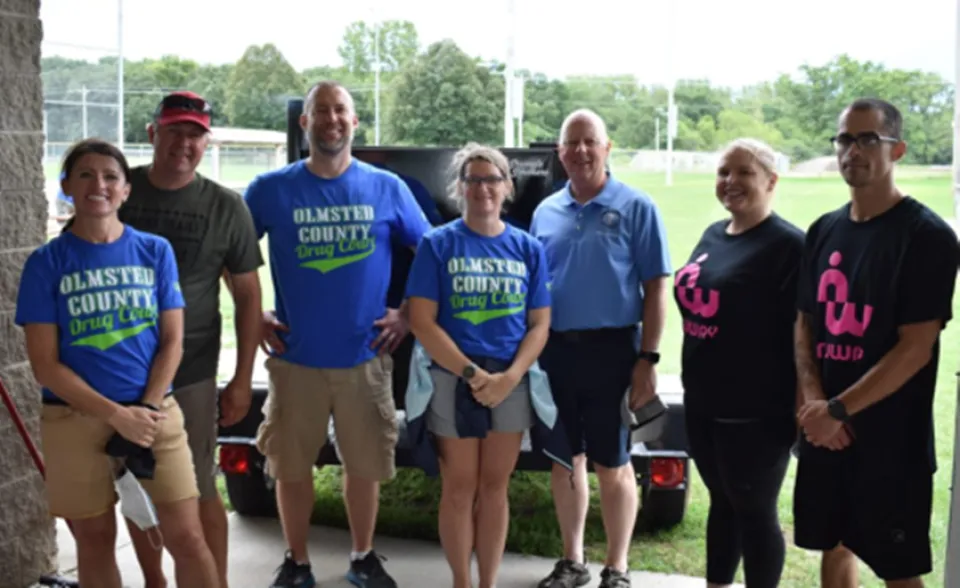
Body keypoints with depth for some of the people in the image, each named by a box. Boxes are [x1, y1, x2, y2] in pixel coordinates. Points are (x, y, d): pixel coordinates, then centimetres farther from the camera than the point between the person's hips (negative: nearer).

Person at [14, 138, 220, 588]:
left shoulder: (155, 251, 4)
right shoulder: (47, 262, -2)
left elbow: (172, 341, 2)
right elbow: (45, 364, -6)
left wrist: (146, 409, -10)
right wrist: (117, 415, -13)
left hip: (155, 413, 1)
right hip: (75, 419, -1)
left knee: (187, 538, 1)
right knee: (95, 542, 11)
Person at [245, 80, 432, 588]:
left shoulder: (387, 188, 1)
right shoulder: (271, 189, -1)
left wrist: (407, 314, 1)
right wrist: (253, 317, 1)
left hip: (365, 357, 0)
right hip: (295, 358, 0)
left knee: (366, 465, 10)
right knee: (291, 466, 9)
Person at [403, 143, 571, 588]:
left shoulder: (528, 248, 6)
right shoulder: (438, 244, -2)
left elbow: (540, 323, 4)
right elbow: (422, 322, -7)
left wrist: (510, 376, -12)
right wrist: (471, 373, -15)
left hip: (513, 381, 2)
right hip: (452, 379, -2)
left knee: (494, 488, 11)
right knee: (460, 489, 6)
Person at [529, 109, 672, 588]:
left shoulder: (635, 207, -3)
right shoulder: (545, 212, 10)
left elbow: (657, 287, -5)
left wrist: (647, 359, -11)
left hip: (611, 348, -4)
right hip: (554, 349, 5)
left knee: (612, 465, 5)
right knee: (565, 459, 14)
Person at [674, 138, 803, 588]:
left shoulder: (788, 245, -14)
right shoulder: (713, 234, 10)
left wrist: (801, 406, -17)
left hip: (755, 411, -8)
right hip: (703, 401, 8)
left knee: (754, 511, 7)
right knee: (722, 502, 20)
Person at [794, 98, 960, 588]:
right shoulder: (824, 230, 8)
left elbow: (915, 349, -16)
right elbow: (805, 324, 9)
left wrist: (838, 409, -17)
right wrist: (812, 400, -7)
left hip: (891, 438, -6)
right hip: (824, 432, 6)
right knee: (834, 546, 17)